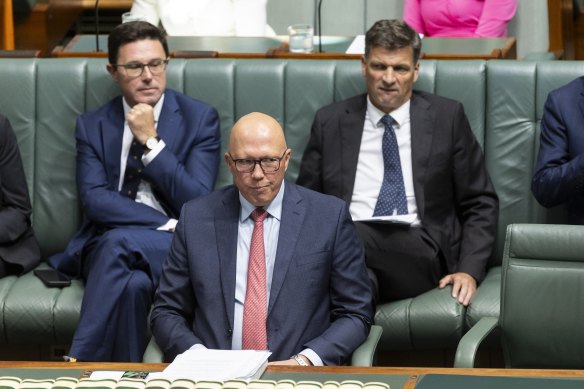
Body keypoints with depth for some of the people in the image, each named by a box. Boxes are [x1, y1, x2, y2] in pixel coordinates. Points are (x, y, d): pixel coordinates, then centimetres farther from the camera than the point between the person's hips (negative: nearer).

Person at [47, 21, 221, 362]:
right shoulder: (92, 126, 11)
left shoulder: (200, 117, 5)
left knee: (118, 242, -35)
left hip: (178, 247, -1)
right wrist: (168, 225, -15)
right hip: (106, 243, 1)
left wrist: (150, 141, -12)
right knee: (133, 284, -36)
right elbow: (94, 199, -4)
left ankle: (79, 364, -29)